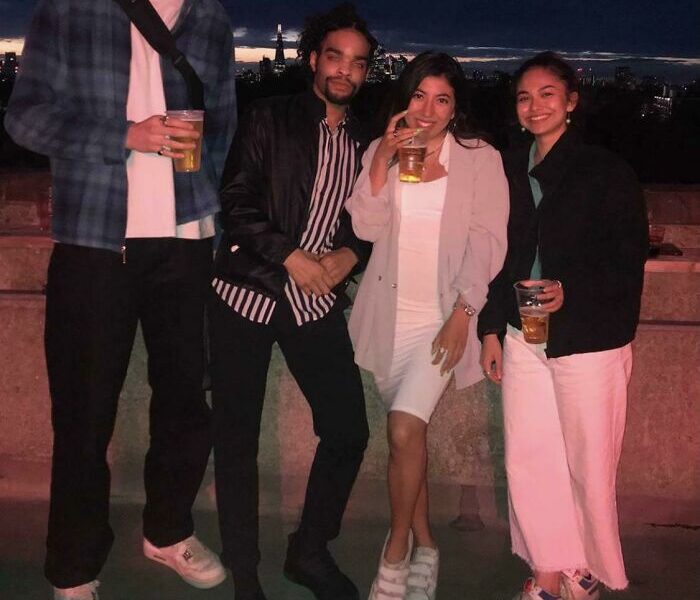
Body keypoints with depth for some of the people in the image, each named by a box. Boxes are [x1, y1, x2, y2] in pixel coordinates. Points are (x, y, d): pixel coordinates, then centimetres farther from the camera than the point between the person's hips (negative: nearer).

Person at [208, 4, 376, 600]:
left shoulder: (365, 143, 14)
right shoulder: (270, 119, 2)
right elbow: (237, 200, -6)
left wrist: (350, 255, -6)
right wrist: (292, 257, -13)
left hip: (318, 303, 4)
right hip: (249, 294, -3)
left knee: (349, 429, 1)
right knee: (237, 437, 0)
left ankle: (310, 552, 23)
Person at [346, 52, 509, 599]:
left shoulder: (481, 158, 1)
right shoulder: (380, 151, 9)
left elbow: (486, 241, -4)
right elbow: (367, 226, -2)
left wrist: (462, 315, -13)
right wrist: (384, 157, -11)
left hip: (444, 316, -3)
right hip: (389, 314, 3)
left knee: (405, 428, -17)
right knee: (409, 433, 9)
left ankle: (396, 552, 3)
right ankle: (424, 545, 25)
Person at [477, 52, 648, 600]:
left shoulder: (605, 171, -4)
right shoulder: (510, 171, 10)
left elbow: (629, 260, -6)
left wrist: (571, 290, -20)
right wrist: (491, 328, 9)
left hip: (589, 340, -4)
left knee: (587, 464, 3)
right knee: (527, 458, 5)